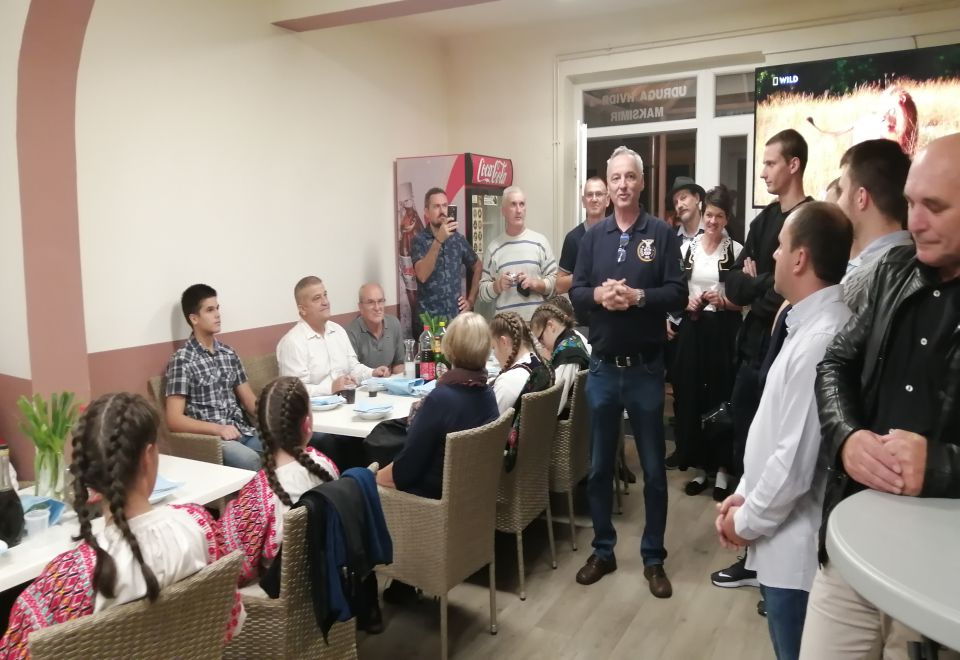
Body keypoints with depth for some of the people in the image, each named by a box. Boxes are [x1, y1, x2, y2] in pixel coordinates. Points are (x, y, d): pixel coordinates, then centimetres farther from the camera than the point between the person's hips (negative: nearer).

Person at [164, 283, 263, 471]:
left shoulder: (229, 353, 14)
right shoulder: (182, 360, -5)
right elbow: (174, 420, -9)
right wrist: (218, 428, -20)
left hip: (243, 431, 5)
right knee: (251, 461, -34)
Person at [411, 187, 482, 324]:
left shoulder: (458, 238, 7)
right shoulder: (419, 240, -5)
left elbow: (477, 267, 20)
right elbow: (422, 275, -21)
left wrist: (471, 300, 11)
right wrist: (439, 240, -28)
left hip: (456, 315, 4)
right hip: (429, 317, -3)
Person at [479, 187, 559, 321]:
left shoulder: (540, 241, 3)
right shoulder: (494, 247, 5)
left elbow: (554, 281, 4)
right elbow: (483, 291, 7)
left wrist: (534, 283, -12)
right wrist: (498, 285, -11)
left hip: (536, 320, 0)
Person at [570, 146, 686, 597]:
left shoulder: (662, 233, -3)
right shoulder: (593, 236, 6)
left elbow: (677, 294, -9)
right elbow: (575, 294, 3)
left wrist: (636, 296, -23)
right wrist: (598, 294, -17)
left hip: (646, 367, -3)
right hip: (602, 367, 3)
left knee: (653, 468, 9)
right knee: (599, 466, 12)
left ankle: (653, 558, 24)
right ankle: (603, 551, 29)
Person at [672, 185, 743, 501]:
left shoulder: (736, 250, -3)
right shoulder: (687, 246, 6)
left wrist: (724, 301, -19)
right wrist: (688, 303, -9)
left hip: (723, 331, -3)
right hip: (692, 328, 3)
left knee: (721, 397, 1)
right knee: (691, 397, 5)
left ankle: (723, 468, 14)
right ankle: (700, 466, 18)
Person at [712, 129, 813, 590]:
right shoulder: (765, 219, 12)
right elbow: (734, 284, 5)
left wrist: (755, 288, -7)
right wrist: (763, 287, -13)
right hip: (753, 351, 7)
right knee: (746, 455, 12)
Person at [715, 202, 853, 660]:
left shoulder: (820, 341, -25)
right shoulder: (809, 326, 7)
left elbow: (796, 460, -25)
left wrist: (746, 521, -11)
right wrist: (743, 494, 8)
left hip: (796, 549, -9)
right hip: (785, 543, 9)